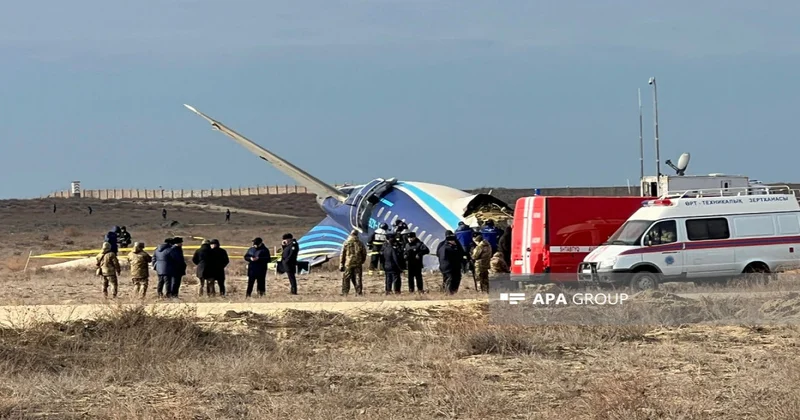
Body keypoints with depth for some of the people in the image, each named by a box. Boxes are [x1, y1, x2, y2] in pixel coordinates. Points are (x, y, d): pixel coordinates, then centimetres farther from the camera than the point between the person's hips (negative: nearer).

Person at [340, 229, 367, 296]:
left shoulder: (346, 243, -3)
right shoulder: (360, 243, 2)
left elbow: (342, 255, -2)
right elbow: (364, 253, 9)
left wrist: (341, 265, 2)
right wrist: (362, 262, 24)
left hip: (348, 264, -2)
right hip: (358, 264, 2)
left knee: (346, 278, 4)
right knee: (357, 278, 7)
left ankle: (345, 292, 0)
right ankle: (359, 292, 6)